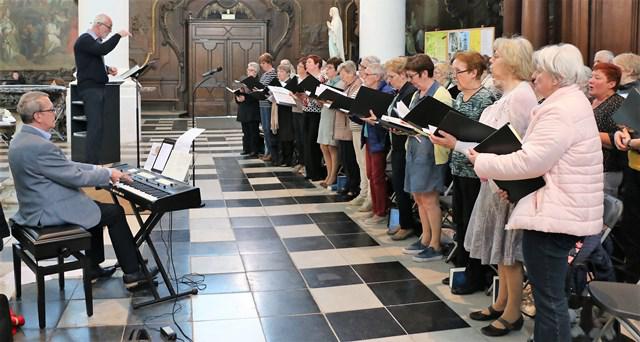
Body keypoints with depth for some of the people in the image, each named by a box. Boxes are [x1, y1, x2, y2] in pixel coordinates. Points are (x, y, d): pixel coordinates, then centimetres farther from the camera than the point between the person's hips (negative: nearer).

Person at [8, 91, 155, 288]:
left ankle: (93, 268, 30)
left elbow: (64, 166, 12)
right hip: (50, 214, -10)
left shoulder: (23, 139, 6)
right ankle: (132, 273, 10)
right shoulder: (40, 147, -27)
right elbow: (75, 177, -22)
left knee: (95, 208, 26)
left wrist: (98, 169, 8)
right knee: (115, 213, 1)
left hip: (37, 207, 10)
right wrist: (108, 174, -7)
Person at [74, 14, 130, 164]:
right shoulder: (84, 40, -10)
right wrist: (118, 35, -18)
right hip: (89, 88, -9)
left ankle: (94, 162, 7)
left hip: (98, 87, 9)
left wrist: (108, 69, 10)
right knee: (95, 126, -13)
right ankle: (91, 164, -13)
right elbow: (102, 50, -27)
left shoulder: (96, 41, 19)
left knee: (98, 127, 5)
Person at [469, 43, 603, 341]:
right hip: (559, 211, 11)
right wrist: (515, 182, 10)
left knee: (549, 296, -3)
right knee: (549, 293, 18)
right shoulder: (570, 102, 17)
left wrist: (483, 163, -9)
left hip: (552, 214, -11)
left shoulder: (561, 111, -18)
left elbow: (531, 161, -22)